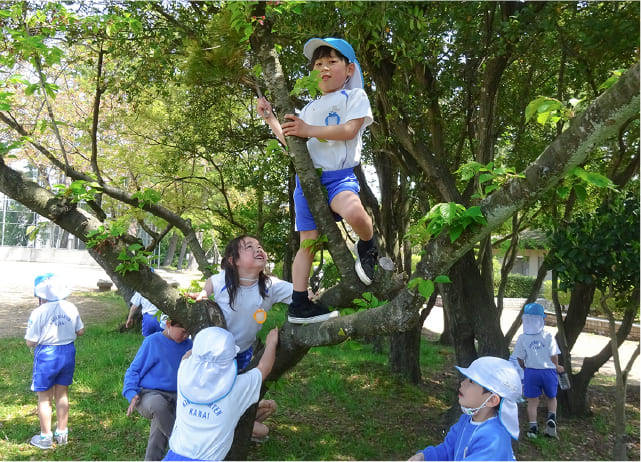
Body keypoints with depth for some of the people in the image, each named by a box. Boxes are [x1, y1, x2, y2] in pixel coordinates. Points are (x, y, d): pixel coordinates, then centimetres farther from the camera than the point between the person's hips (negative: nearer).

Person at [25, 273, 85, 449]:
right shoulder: (70, 307, -3)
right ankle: (62, 433, 28)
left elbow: (30, 342, -16)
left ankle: (45, 437, 20)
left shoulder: (39, 312, -18)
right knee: (62, 394, 18)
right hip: (67, 352, 5)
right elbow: (80, 331, 6)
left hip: (46, 355, -5)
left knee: (44, 398, 10)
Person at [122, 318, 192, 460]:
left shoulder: (188, 345, 9)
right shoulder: (152, 342, -6)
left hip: (173, 398, 6)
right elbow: (134, 370, 0)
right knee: (158, 404, -38)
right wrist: (132, 394, -14)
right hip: (148, 395, -6)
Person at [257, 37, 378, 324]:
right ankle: (298, 305, 8)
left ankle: (367, 248, -5)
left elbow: (349, 130, -11)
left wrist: (308, 130, -13)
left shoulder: (354, 95, 6)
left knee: (354, 211, -37)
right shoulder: (310, 108, 24)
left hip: (339, 176, -5)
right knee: (308, 241, 3)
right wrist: (270, 118, 19)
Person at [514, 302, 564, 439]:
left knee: (532, 401, 12)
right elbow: (553, 356, -7)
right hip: (548, 371, 0)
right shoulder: (549, 337, -11)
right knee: (551, 398, 23)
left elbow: (520, 359, -3)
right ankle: (551, 419, 5)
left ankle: (533, 426, 8)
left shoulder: (522, 338, -10)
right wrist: (556, 367, 15)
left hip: (531, 372, 0)